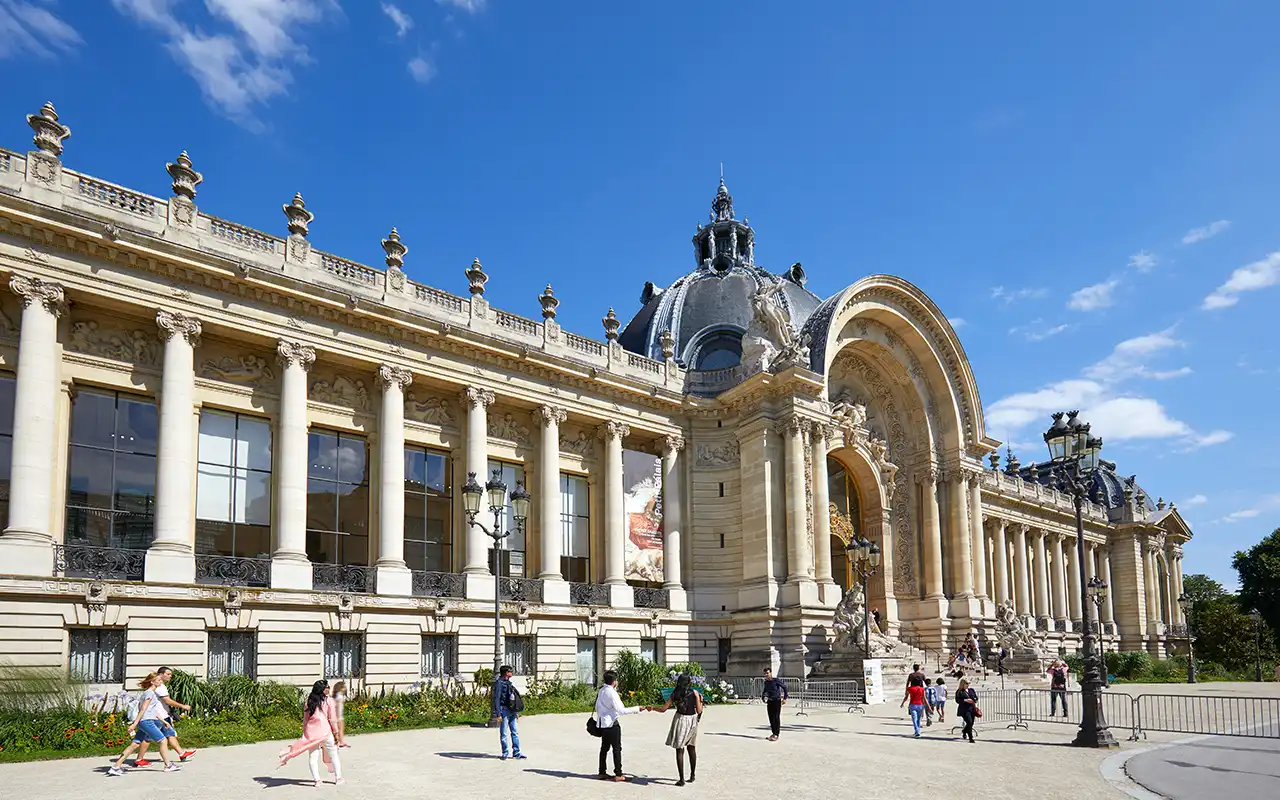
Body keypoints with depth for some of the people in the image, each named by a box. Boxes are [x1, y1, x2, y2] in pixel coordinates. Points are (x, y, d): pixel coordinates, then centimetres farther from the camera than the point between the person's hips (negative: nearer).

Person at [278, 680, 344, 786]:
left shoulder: (309, 701, 7)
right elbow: (332, 719, -4)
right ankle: (338, 778, 17)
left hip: (311, 732, 2)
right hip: (325, 731, -2)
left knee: (313, 757, 6)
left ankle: (317, 780, -1)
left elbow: (305, 719, 9)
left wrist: (304, 733, 16)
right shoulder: (329, 700, -3)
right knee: (333, 755, 12)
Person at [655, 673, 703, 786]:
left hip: (680, 720, -2)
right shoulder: (695, 693, -5)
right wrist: (700, 701, 13)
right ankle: (692, 775, 30)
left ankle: (682, 779, -5)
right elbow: (699, 711, -4)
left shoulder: (675, 694, -3)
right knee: (692, 748, 20)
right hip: (692, 720, 2)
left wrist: (652, 708, 18)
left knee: (679, 750, 1)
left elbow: (663, 710, 1)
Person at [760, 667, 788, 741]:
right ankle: (773, 733, 17)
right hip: (769, 701, 6)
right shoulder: (766, 682, 7)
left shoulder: (776, 680, -13)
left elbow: (784, 687, -9)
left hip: (777, 701, -6)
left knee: (776, 718, -6)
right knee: (771, 718, 7)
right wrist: (763, 697, 13)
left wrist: (785, 698, -10)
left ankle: (776, 734, -3)